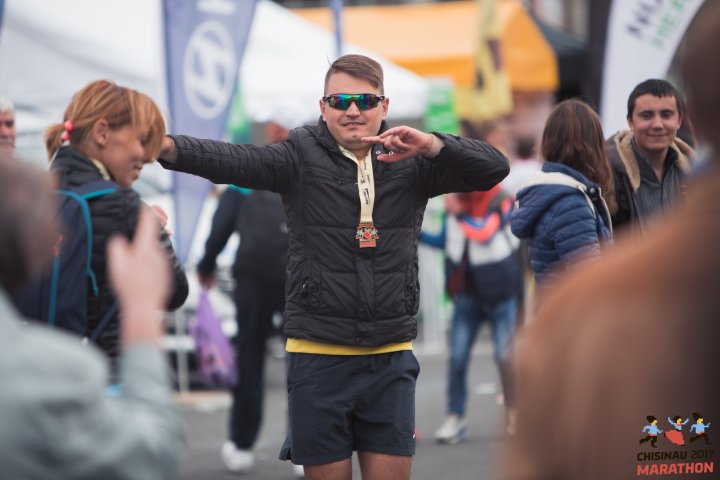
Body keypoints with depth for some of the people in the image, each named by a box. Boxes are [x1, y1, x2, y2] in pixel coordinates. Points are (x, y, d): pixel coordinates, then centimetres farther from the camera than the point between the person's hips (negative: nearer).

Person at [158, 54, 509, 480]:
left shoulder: (410, 162, 6)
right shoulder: (302, 157, -1)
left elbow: (494, 168, -2)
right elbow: (233, 161, -18)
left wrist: (432, 145, -19)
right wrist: (170, 148, -38)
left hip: (391, 359, 2)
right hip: (319, 359, -2)